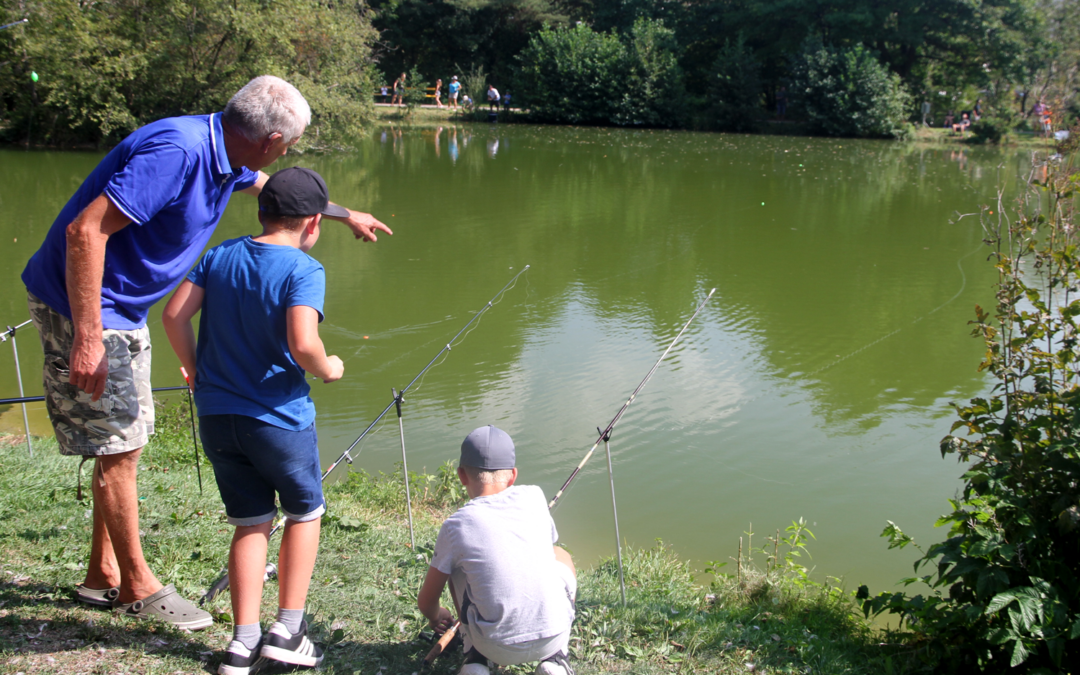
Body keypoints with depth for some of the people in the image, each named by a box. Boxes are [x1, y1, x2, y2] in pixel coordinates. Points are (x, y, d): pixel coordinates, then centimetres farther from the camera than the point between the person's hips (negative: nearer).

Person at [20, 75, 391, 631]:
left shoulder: (225, 156, 2)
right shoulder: (177, 151, -28)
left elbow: (273, 186, 26)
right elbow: (85, 231, -31)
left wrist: (346, 215, 38)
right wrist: (87, 337, -32)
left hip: (122, 308, 10)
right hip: (80, 304, -10)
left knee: (124, 440, 14)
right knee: (118, 446, -2)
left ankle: (103, 578, 27)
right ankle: (137, 587, 13)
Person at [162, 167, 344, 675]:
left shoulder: (221, 255, 4)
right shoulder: (304, 270, -14)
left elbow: (174, 315, 0)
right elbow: (302, 345, -26)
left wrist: (197, 371, 13)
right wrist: (327, 369, -6)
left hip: (217, 416, 5)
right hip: (279, 418, -5)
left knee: (251, 523, 16)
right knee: (305, 514, 17)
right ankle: (287, 630, 16)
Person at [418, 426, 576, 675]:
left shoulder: (455, 527, -7)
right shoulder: (534, 498, -1)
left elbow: (426, 602, 6)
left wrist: (436, 617, 31)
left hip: (497, 649, -1)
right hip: (553, 638, 1)